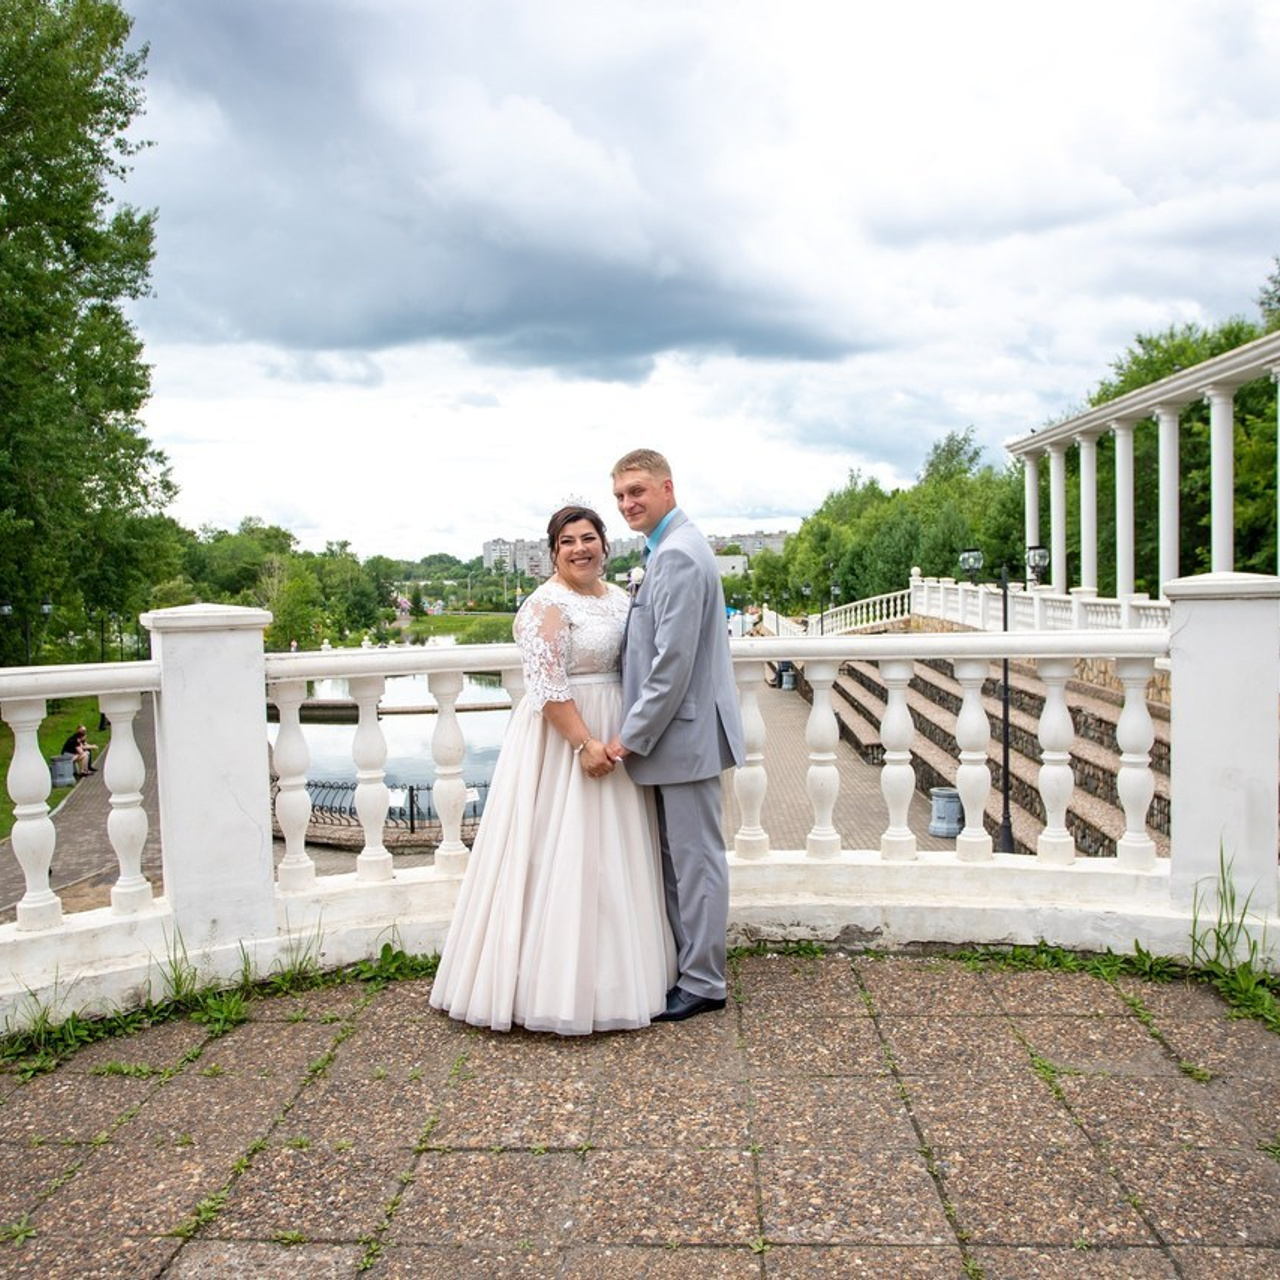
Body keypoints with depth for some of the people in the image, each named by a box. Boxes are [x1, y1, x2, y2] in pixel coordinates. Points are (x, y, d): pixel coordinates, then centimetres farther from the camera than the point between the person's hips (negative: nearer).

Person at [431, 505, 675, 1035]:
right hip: (563, 740, -8)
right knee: (565, 856, -3)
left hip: (617, 739, 8)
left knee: (611, 855, 14)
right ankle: (557, 981, 9)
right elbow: (546, 686, -20)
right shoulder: (546, 605, -13)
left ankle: (609, 970, 27)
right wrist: (585, 743, -24)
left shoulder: (620, 598, 11)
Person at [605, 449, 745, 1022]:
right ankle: (682, 965, 29)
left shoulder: (678, 555, -18)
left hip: (684, 732, -10)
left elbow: (674, 661, -23)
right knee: (676, 856, 17)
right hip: (671, 733, 10)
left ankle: (702, 983, 13)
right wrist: (638, 732, 17)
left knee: (696, 857, 1)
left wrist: (633, 736, -16)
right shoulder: (670, 548, 15)